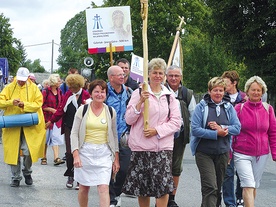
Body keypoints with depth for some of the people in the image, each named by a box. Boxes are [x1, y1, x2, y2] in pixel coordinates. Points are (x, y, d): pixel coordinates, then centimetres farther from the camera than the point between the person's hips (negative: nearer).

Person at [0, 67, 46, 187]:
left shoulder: (33, 88, 3)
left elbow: (38, 103, -4)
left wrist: (25, 105, -19)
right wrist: (11, 102, -19)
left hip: (29, 126, -1)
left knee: (28, 152, -8)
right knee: (14, 152, 4)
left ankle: (27, 173, 19)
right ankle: (16, 178, 17)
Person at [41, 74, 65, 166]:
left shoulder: (59, 91, 7)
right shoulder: (46, 92, -10)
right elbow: (42, 105, -12)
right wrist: (51, 109, -16)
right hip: (47, 117, -4)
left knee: (55, 137, -5)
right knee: (46, 138, 6)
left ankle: (56, 158, -11)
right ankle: (44, 158, 17)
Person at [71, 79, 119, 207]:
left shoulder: (111, 112, 5)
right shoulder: (82, 110, 1)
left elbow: (114, 136, 10)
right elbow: (74, 133, 1)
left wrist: (116, 158, 8)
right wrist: (76, 155, -9)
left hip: (104, 153, 0)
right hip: (85, 152, 0)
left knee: (104, 188, -10)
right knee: (84, 187, 8)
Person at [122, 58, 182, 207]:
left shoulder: (169, 96, 10)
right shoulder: (139, 93, 2)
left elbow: (176, 122, 3)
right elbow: (129, 120, -3)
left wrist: (157, 131, -10)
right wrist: (140, 102, -17)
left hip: (163, 146, 1)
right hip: (141, 146, -1)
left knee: (164, 185, -9)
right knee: (142, 187, 5)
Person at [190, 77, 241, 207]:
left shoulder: (229, 107, 5)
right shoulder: (201, 107, -6)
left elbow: (237, 128, 0)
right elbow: (195, 129, -13)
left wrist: (221, 127, -16)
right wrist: (216, 134, -18)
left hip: (222, 152, 4)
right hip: (204, 153, -4)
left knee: (218, 186, 14)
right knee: (210, 187, -14)